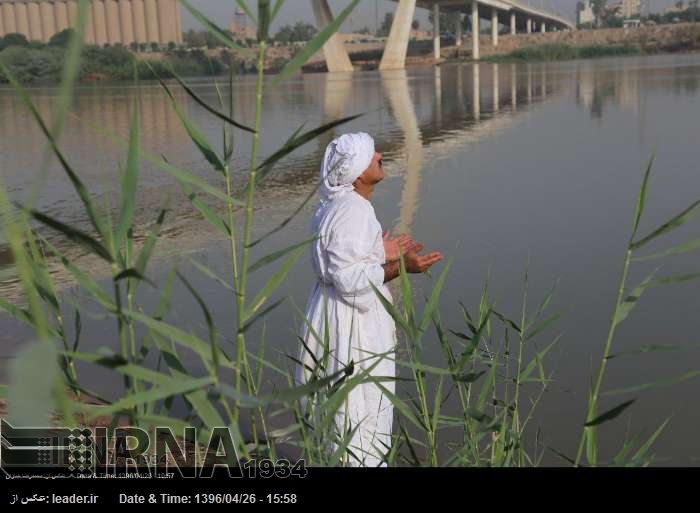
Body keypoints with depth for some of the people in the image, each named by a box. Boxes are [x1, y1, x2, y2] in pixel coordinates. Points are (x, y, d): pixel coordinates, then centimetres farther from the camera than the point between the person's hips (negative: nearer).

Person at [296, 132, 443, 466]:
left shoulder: (339, 206, 9)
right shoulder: (352, 212, -22)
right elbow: (351, 281, -23)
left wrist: (380, 255, 15)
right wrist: (400, 267, -23)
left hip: (336, 317, 10)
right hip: (351, 326, -10)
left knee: (337, 407, 21)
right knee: (359, 411, 0)